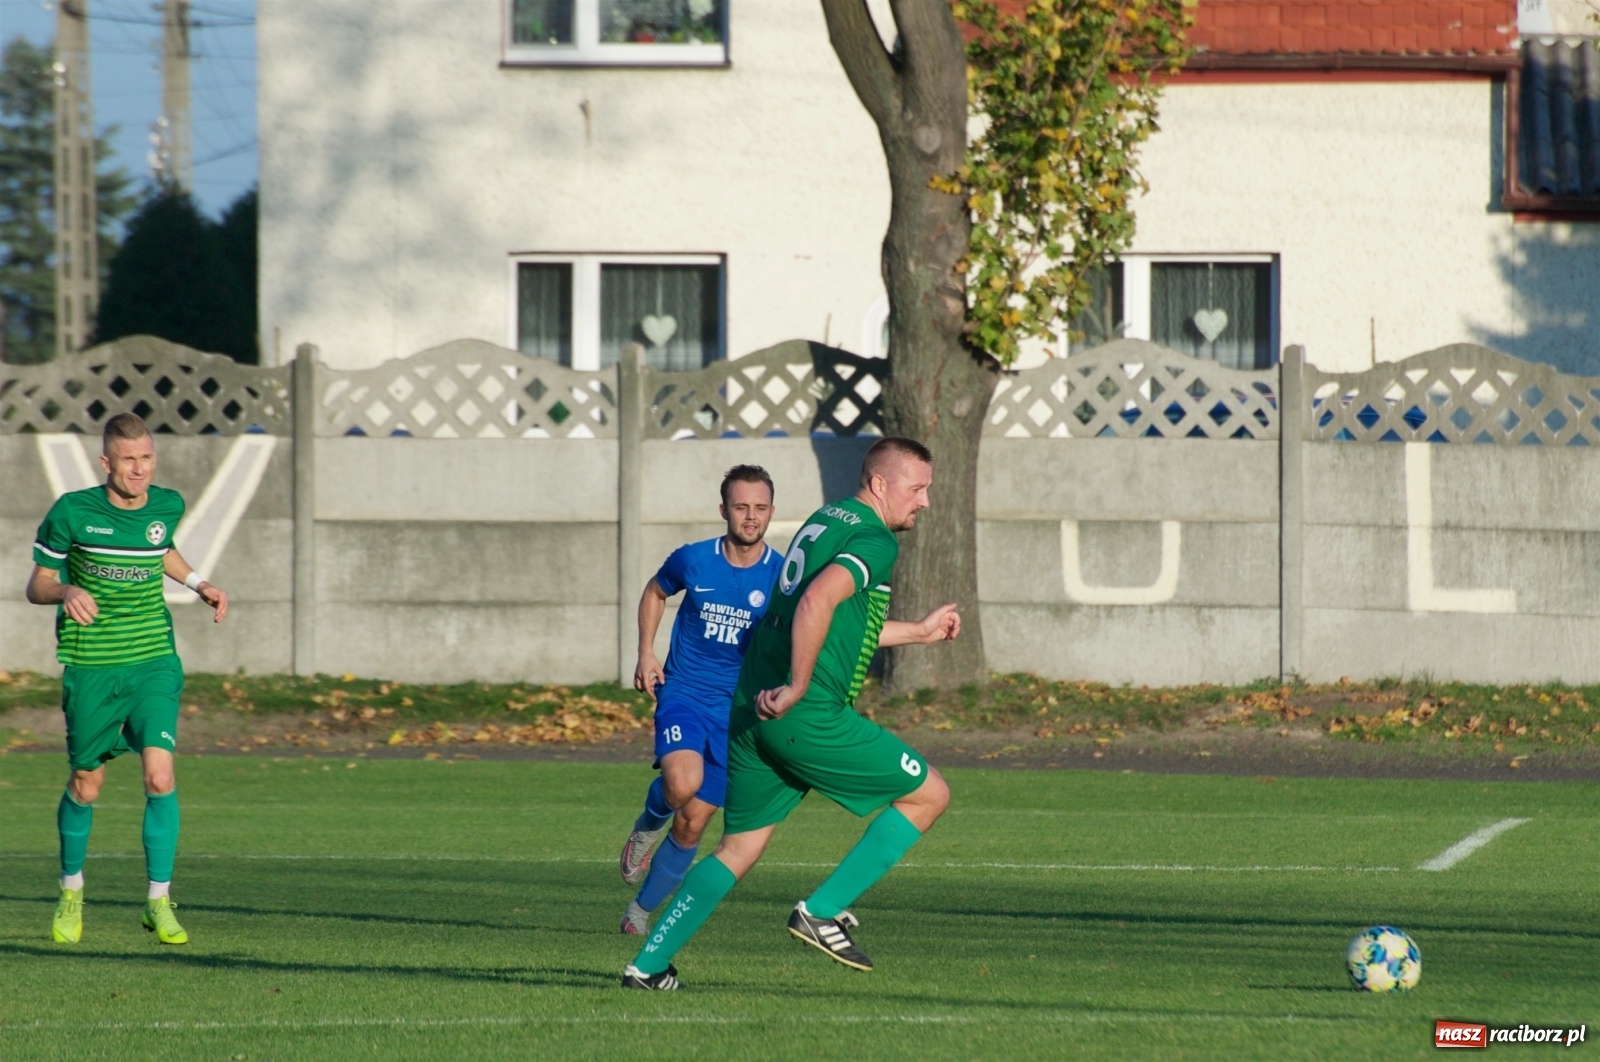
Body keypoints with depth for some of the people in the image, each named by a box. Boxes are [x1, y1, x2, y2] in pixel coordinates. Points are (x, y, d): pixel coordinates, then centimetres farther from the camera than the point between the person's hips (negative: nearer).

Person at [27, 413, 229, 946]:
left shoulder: (168, 506, 1)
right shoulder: (71, 513, -10)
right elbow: (36, 585, -2)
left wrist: (200, 584, 12)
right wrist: (65, 591, -23)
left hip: (153, 663, 2)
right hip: (90, 667, -1)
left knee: (160, 776, -15)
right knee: (85, 787, 6)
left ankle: (160, 902, -4)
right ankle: (71, 891, 32)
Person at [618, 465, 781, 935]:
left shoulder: (781, 577, -5)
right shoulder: (693, 560, -4)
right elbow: (655, 592, 17)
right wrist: (646, 654, 6)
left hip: (738, 709, 1)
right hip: (683, 693, -1)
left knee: (693, 822, 3)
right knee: (682, 783, -31)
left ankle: (642, 909, 23)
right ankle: (647, 826, 4)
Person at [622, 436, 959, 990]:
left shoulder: (826, 519, 21)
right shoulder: (875, 539, -9)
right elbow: (818, 602, -27)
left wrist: (918, 632, 40)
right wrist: (797, 689, -26)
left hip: (752, 711, 9)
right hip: (808, 716, -9)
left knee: (739, 847, 18)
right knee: (928, 795, 3)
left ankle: (648, 964, 14)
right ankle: (823, 911, 0)